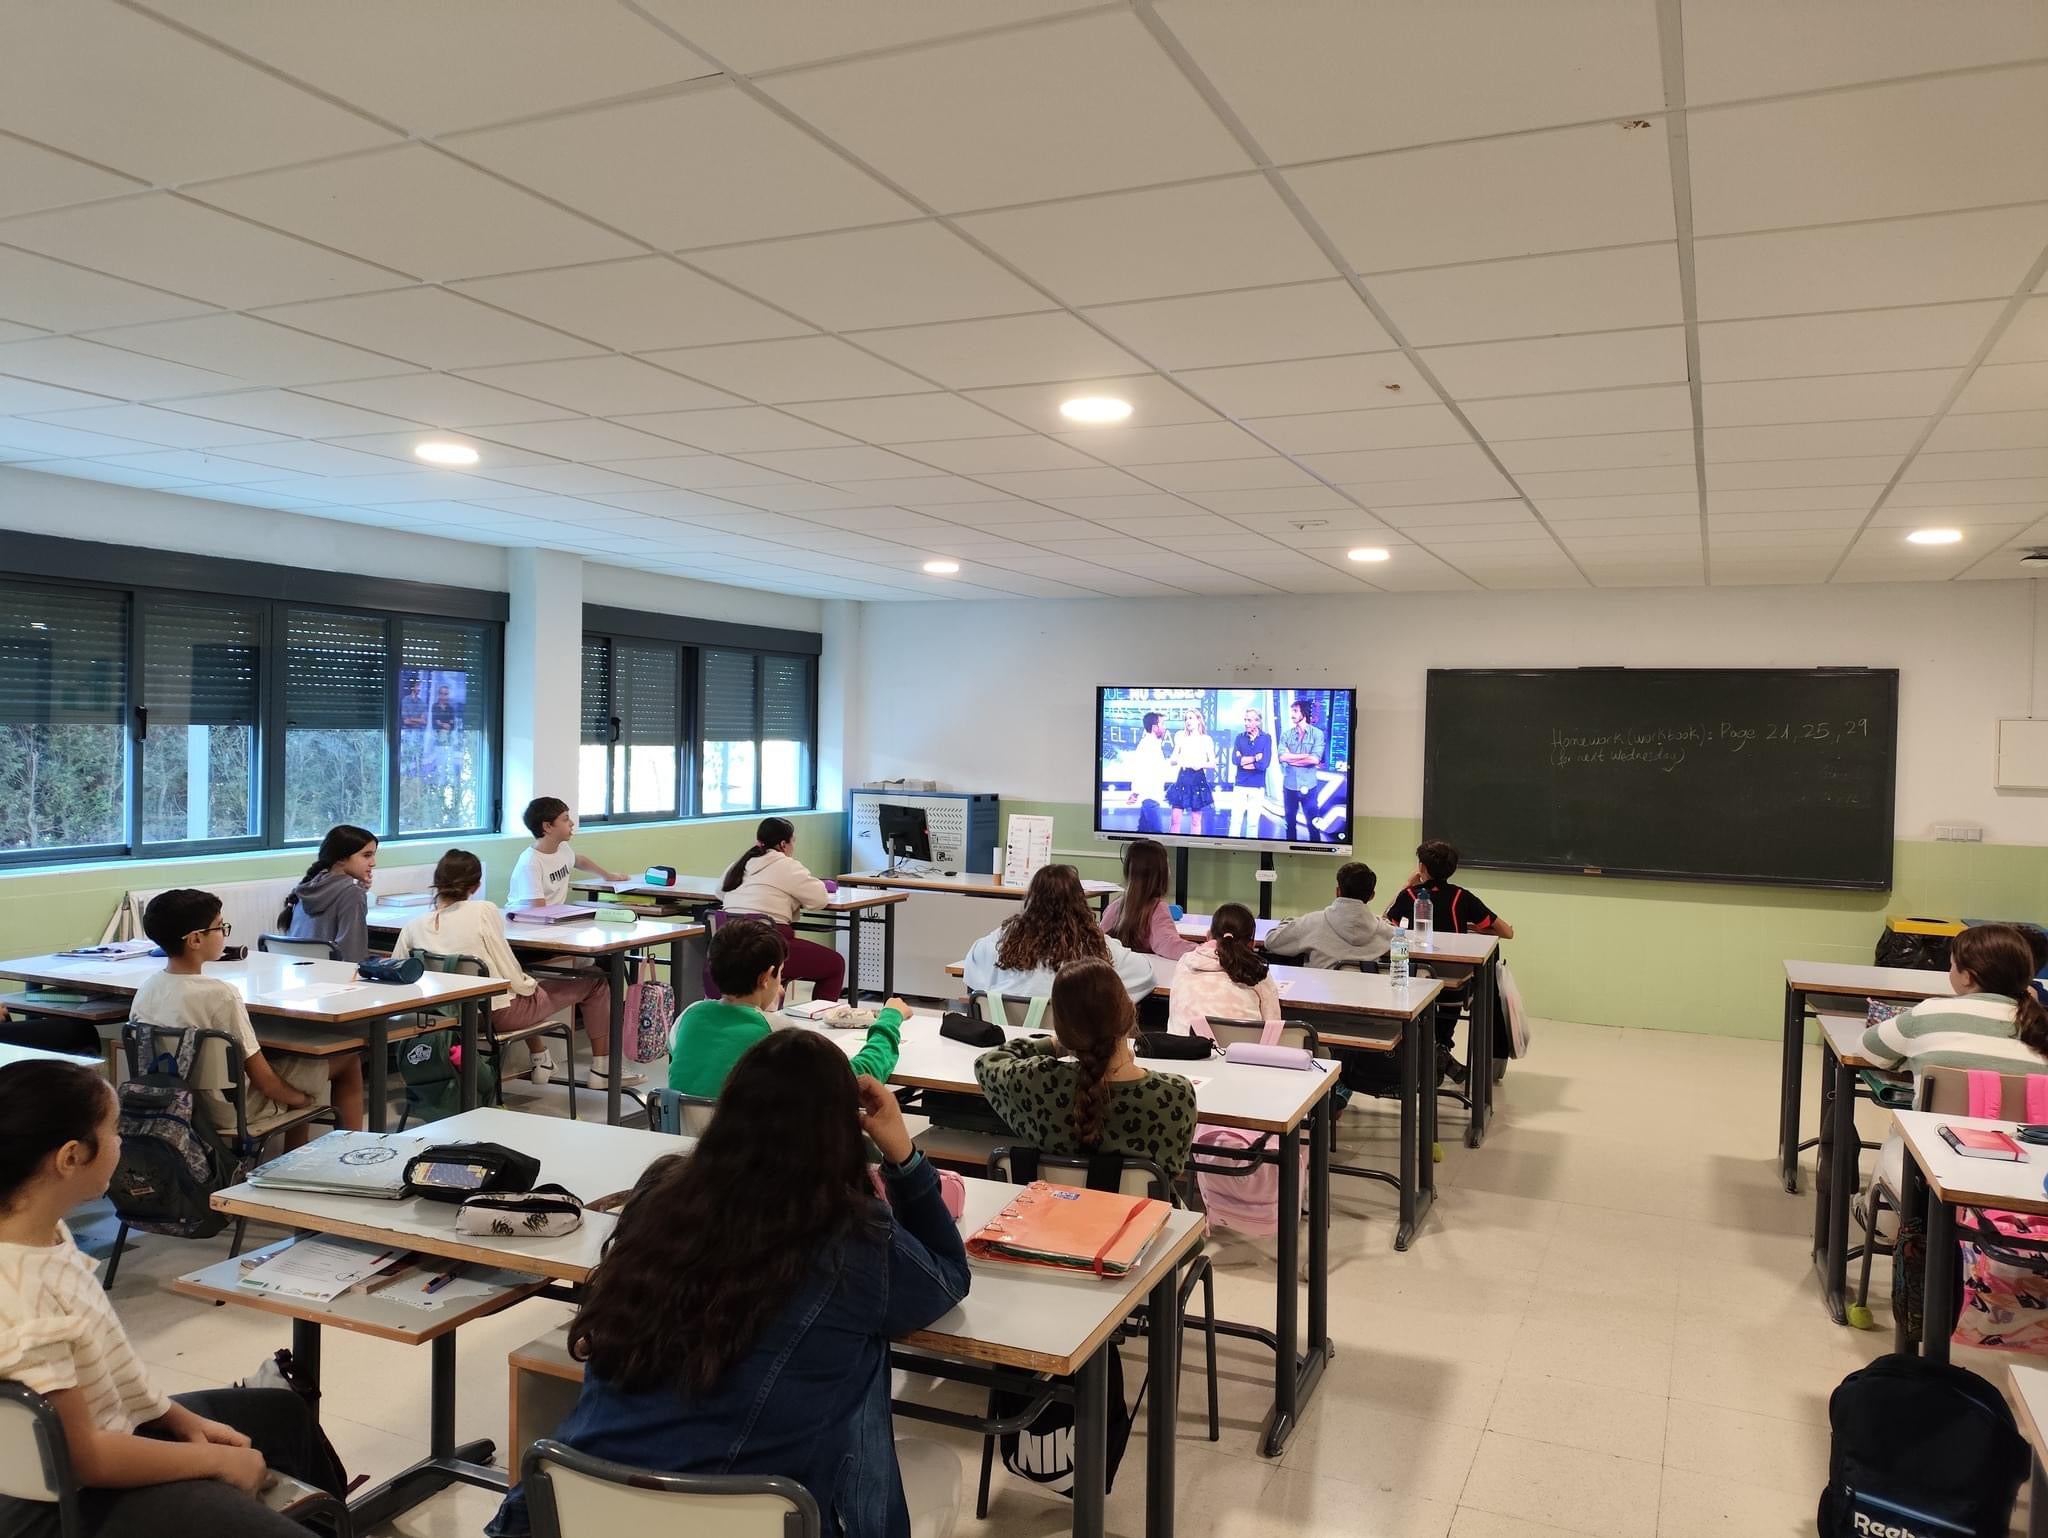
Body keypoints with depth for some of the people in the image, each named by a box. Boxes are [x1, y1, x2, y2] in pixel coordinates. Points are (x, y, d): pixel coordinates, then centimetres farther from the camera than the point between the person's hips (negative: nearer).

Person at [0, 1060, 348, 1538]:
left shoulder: (43, 1229, -5)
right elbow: (84, 1457, -25)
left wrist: (181, 1419, 7)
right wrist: (216, 1460, -15)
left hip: (115, 1426, 10)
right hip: (81, 1499, -10)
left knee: (284, 1412, 26)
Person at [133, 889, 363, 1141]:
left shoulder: (147, 987, -7)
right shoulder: (220, 994, -28)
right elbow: (262, 1079, -22)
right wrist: (301, 1099, -4)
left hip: (180, 1105, 8)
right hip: (235, 1111, -7)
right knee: (348, 1060, 7)